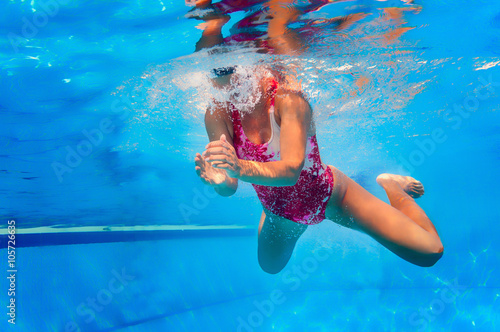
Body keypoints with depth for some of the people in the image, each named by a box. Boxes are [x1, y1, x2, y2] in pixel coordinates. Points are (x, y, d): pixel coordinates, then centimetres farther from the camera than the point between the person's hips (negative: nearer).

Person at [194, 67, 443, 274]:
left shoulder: (287, 96, -33)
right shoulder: (217, 114, -23)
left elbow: (290, 169, -45)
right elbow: (230, 188, -28)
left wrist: (240, 169, -63)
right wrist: (219, 182, -51)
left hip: (329, 197, -4)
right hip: (280, 215, 4)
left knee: (430, 254, -4)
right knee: (270, 266, 34)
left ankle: (389, 185, 22)